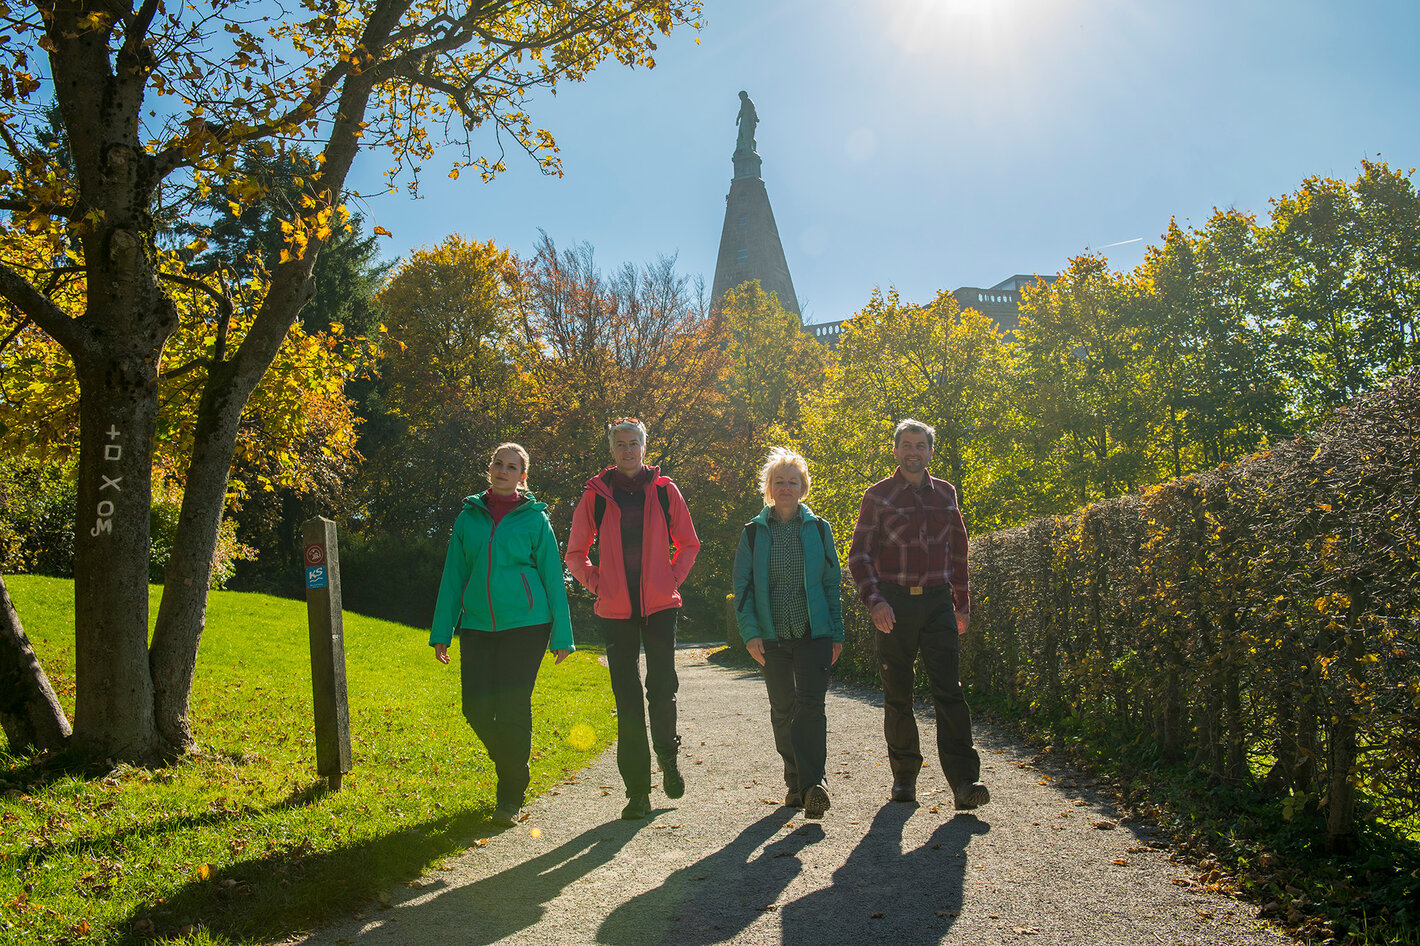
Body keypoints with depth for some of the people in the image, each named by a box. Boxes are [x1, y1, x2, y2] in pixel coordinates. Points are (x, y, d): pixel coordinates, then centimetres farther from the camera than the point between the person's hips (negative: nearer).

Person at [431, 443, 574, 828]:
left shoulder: (534, 519, 3)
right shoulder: (469, 517, 11)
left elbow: (552, 577, 4)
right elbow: (453, 576, 12)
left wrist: (562, 634, 0)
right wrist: (442, 631, 8)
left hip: (525, 623, -3)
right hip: (477, 625, 3)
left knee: (513, 708, -5)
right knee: (477, 708, -1)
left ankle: (511, 797, 10)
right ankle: (510, 764, 28)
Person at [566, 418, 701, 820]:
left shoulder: (664, 491, 5)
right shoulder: (595, 495, 5)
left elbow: (688, 543, 15)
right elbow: (575, 553, 14)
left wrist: (673, 578, 3)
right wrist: (597, 583, 2)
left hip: (661, 606, 0)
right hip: (616, 610, 1)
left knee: (662, 689, -4)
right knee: (628, 700, 2)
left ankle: (668, 758, 25)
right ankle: (637, 791, 9)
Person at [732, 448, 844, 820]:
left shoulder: (818, 529, 6)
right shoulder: (754, 532, 5)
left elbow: (832, 583, 8)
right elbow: (742, 586, 3)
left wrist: (836, 634, 3)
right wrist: (750, 633, -7)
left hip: (814, 632, -1)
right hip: (773, 635, 1)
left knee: (810, 704, -13)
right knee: (783, 709, 7)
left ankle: (812, 782, -15)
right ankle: (795, 781, 19)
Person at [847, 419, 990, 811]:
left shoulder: (945, 494, 12)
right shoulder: (878, 496, 2)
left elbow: (957, 551, 21)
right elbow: (859, 554, -1)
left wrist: (962, 602, 18)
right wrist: (874, 600, -14)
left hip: (938, 602, 2)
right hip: (894, 603, -1)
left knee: (949, 690, -7)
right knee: (898, 694, 5)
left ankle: (964, 781, -9)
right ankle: (905, 775, 18)